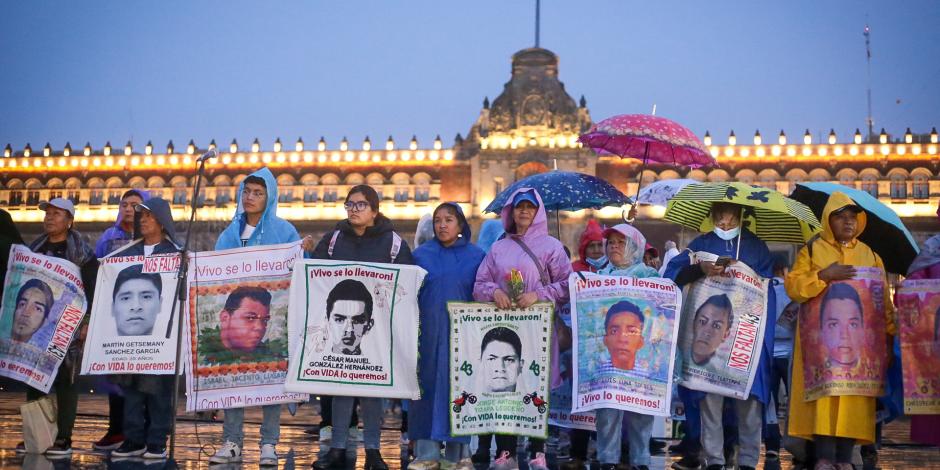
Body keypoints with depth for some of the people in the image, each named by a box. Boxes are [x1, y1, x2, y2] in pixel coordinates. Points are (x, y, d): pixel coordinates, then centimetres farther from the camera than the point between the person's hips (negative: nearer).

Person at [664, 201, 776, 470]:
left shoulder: (756, 247, 14)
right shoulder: (702, 244, 13)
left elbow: (766, 286, 7)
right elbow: (673, 273, -1)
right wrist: (701, 269, -17)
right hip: (709, 331, 0)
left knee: (748, 394, -6)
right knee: (709, 393, -4)